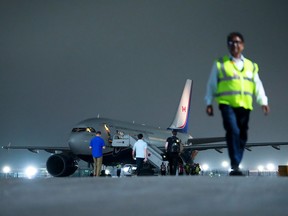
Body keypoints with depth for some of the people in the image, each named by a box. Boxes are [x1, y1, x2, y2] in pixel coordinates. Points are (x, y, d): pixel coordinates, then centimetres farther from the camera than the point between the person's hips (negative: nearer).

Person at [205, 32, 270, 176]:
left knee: (242, 135, 3)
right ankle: (235, 165, -20)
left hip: (245, 105, 4)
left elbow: (258, 86, 13)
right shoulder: (220, 64, 10)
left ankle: (236, 165, 13)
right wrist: (209, 103, 5)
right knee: (233, 131, -20)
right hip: (227, 103, -4)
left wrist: (263, 102, 0)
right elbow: (211, 84, 11)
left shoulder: (251, 65, 18)